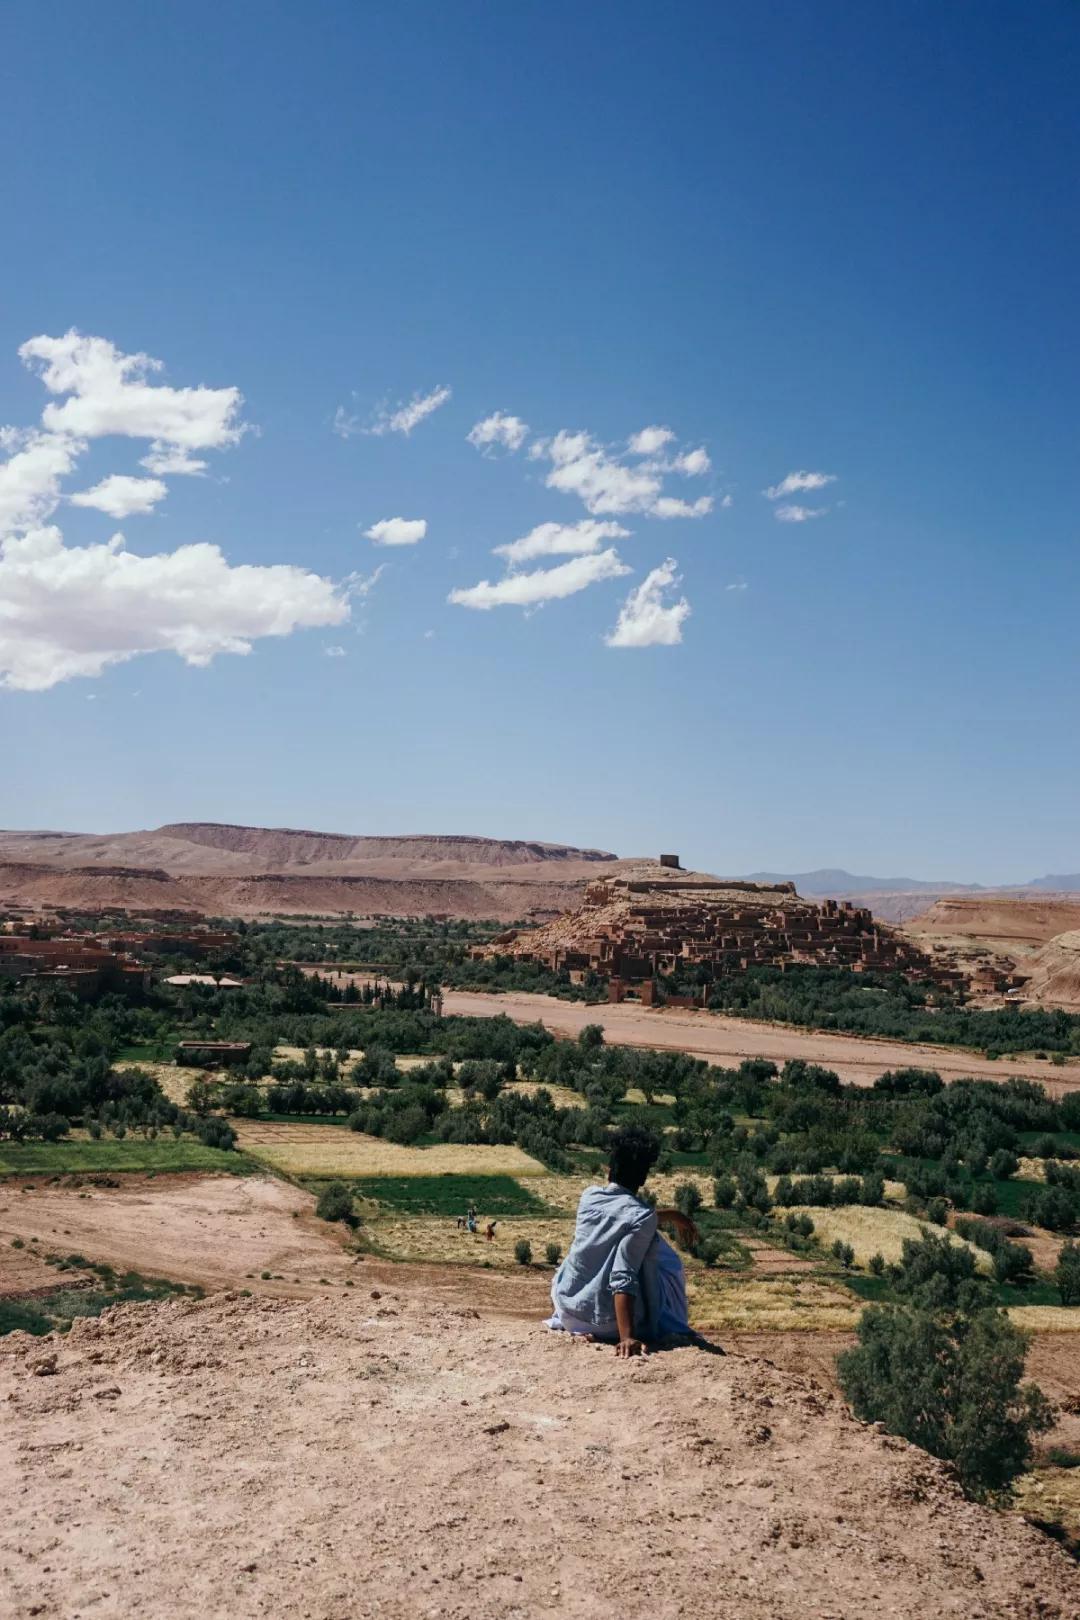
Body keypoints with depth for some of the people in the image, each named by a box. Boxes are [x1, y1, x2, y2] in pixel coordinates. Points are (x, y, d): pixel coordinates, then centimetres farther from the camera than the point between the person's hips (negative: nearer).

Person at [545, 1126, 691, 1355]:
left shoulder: (588, 1196, 0)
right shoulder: (642, 1217, -18)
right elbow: (624, 1278, -26)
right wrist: (626, 1337, -27)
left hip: (568, 1311, 5)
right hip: (607, 1323, -5)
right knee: (668, 1263, 14)